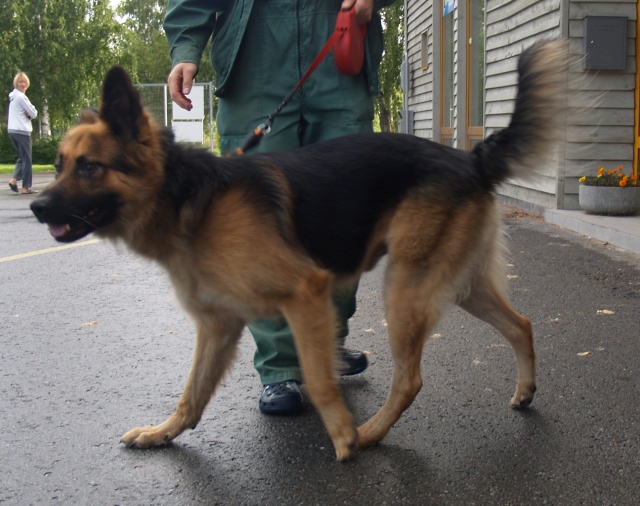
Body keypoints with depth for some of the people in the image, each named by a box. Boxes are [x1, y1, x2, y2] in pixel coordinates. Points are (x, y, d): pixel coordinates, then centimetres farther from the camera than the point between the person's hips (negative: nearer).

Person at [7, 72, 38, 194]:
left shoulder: (12, 96, 17)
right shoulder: (21, 97, -11)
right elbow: (34, 114, -11)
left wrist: (27, 113, -2)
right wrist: (30, 113, 7)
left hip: (12, 130, 9)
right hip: (22, 131, -9)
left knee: (21, 157, 17)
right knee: (26, 159, -2)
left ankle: (14, 179, 0)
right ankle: (26, 187, 0)